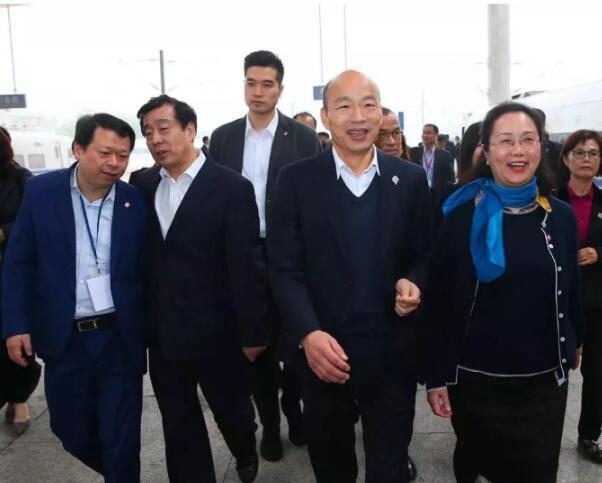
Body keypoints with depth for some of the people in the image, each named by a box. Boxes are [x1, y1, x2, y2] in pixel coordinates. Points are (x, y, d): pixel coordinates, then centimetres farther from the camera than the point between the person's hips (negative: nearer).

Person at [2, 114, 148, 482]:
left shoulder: (136, 201, -4)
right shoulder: (41, 191, -4)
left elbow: (146, 271, 0)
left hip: (120, 339, -1)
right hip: (65, 340, 1)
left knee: (121, 439, 7)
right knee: (72, 431, 16)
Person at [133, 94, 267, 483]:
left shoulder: (232, 187, -13)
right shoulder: (144, 185, 2)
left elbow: (246, 267, -12)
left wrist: (252, 332, -10)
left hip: (215, 332, -3)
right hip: (162, 333, 4)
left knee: (231, 410, 18)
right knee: (178, 426, 15)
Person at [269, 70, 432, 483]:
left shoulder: (411, 179, 0)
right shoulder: (297, 180, -5)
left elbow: (425, 257, 7)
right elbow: (284, 269, -8)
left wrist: (413, 283, -15)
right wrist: (308, 334, -21)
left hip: (392, 354, 1)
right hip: (323, 354, 0)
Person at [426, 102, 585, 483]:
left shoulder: (561, 216, -1)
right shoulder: (462, 217, -11)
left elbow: (571, 288, 11)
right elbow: (438, 300, -9)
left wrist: (574, 342, 22)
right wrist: (437, 376, -9)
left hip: (545, 381, 3)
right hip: (476, 381, -2)